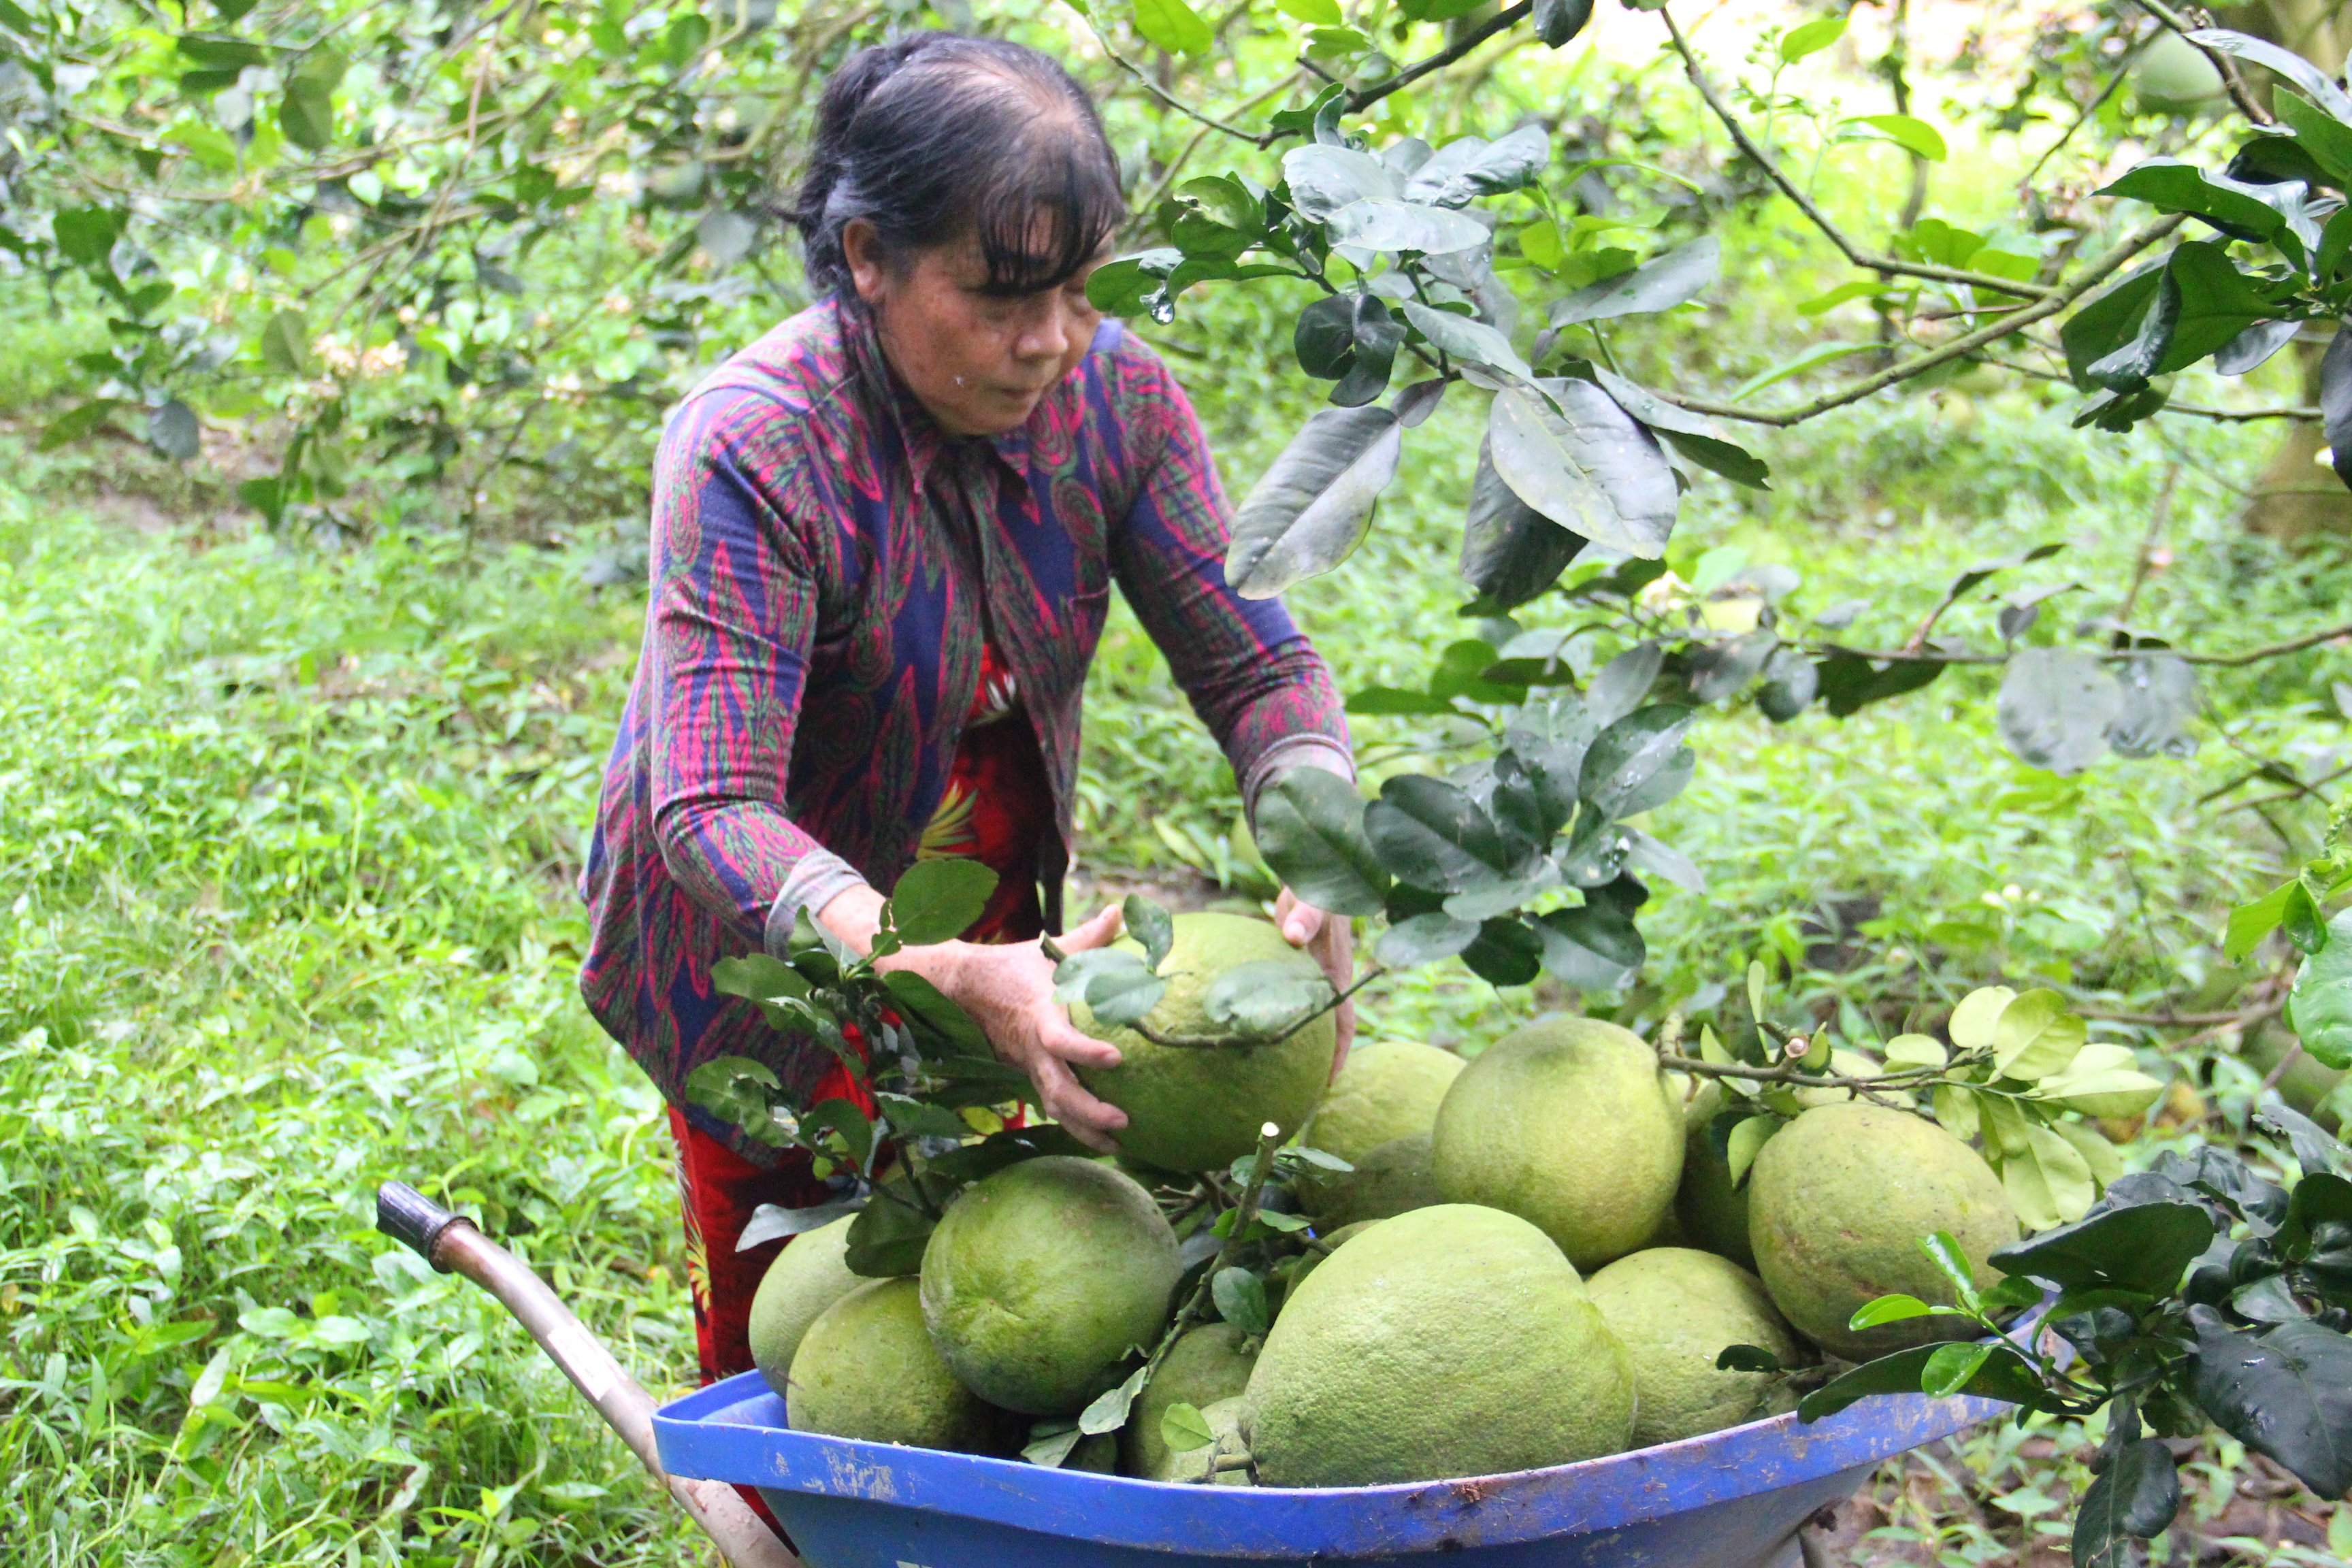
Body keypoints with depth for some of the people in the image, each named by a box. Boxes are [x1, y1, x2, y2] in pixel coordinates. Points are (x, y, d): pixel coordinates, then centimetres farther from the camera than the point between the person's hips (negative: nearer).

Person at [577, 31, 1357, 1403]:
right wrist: (949, 977, -53)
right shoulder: (751, 452, -31)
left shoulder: (1113, 393, -16)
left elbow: (1257, 657, -14)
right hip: (768, 936, -4)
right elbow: (713, 814, -37)